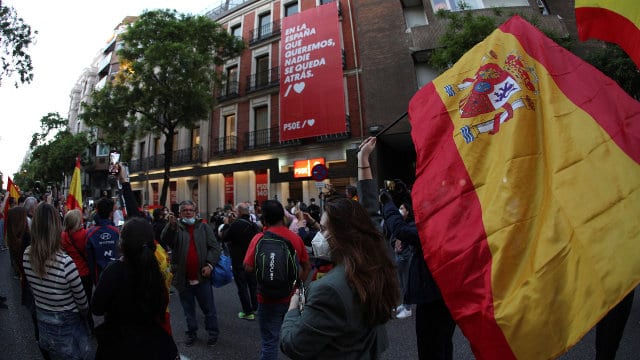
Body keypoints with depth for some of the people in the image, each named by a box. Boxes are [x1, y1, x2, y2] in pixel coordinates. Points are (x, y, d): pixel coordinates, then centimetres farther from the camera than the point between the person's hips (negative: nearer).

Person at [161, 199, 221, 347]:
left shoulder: (204, 227, 3)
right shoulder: (175, 228, 2)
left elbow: (214, 246, 0)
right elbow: (165, 239, -19)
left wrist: (210, 264, -12)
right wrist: (171, 225, -36)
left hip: (202, 276, 0)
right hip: (183, 278, 1)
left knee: (208, 308, 9)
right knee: (188, 309, 16)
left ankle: (213, 333, 24)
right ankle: (191, 333, 33)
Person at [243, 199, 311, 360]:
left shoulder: (260, 238, -15)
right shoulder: (296, 237, -4)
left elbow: (248, 268, -15)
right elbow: (307, 266, 4)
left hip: (269, 298, -3)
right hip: (292, 297, 4)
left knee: (270, 340, 10)